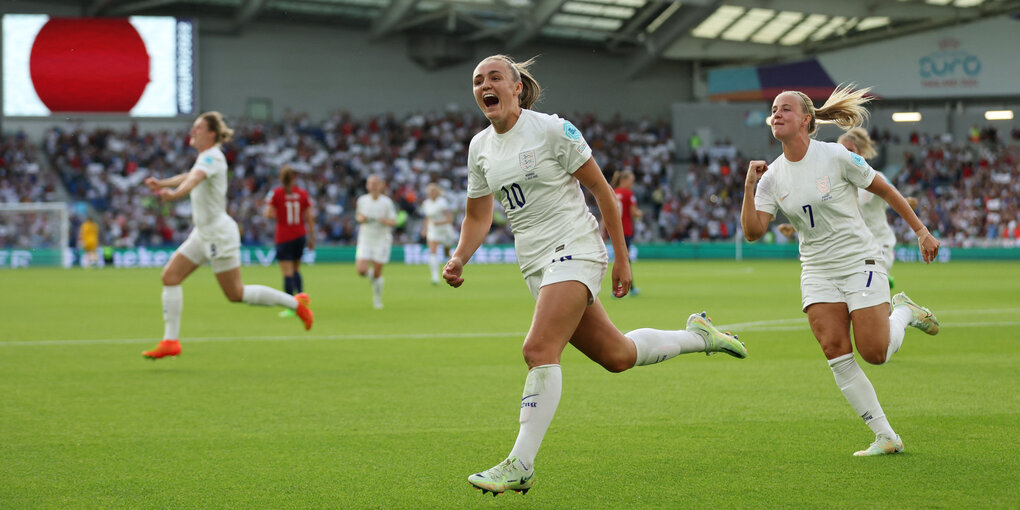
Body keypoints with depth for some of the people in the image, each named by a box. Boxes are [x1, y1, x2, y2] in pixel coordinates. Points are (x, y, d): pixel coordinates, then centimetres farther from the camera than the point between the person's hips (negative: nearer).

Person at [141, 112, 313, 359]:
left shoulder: (212, 157, -18)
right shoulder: (205, 157, 11)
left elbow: (196, 177, -40)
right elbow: (190, 176, 33)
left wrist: (175, 193, -58)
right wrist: (163, 183, 33)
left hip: (218, 234, -9)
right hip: (203, 234, 9)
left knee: (235, 294, -3)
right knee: (170, 276, 0)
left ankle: (295, 303, 11)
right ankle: (170, 341, 1)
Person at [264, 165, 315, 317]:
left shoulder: (275, 194, -7)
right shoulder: (303, 193, 0)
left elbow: (268, 214, -16)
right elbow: (310, 217, 1)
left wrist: (276, 215, 7)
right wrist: (311, 238, 8)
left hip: (283, 238, -3)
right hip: (300, 236, 3)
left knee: (288, 273, -3)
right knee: (296, 270, 19)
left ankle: (291, 307, -6)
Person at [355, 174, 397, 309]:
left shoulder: (387, 202, -7)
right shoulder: (362, 200, 1)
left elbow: (394, 221, -4)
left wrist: (387, 221, -26)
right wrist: (360, 218, -6)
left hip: (382, 240, -2)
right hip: (365, 239, 2)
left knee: (377, 272, 0)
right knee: (361, 270, -13)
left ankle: (377, 300, 20)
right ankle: (371, 274, 24)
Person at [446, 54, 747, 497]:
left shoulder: (552, 130, -10)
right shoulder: (479, 147, 8)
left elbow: (601, 189, -5)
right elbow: (478, 215, 17)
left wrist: (621, 258, -4)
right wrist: (459, 260, -1)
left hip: (574, 249, -7)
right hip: (535, 264, 7)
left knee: (539, 350, -22)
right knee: (617, 356, 11)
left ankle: (520, 465, -21)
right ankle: (697, 335, 36)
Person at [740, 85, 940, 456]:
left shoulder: (836, 157, -12)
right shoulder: (772, 176, 0)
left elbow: (886, 191, -1)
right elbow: (753, 231, -6)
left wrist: (921, 231, 0)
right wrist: (749, 186, -17)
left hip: (860, 262, -4)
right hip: (817, 273, 4)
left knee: (874, 353, -10)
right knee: (836, 354, -10)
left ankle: (903, 312, 24)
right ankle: (885, 437, -2)